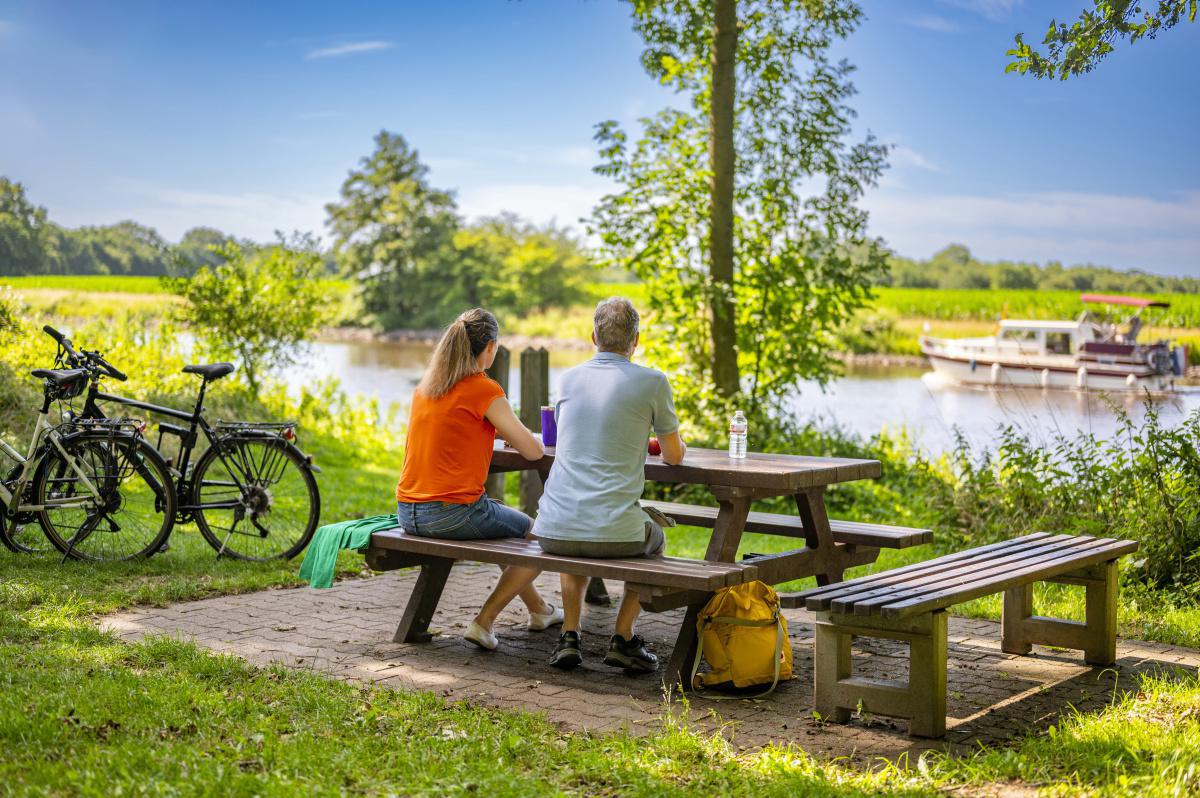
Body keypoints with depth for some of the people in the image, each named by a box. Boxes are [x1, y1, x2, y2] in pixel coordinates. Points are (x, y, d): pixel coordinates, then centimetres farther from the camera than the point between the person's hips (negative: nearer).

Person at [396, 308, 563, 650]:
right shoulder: (484, 390, -12)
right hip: (453, 513, -8)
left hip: (408, 514, 8)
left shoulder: (425, 386, 9)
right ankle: (484, 622, 5)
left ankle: (538, 609, 47)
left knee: (505, 524, 33)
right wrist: (510, 432, 11)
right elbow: (534, 451, -10)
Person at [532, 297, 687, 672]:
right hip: (612, 532, -3)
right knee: (654, 539, 32)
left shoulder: (570, 378, 10)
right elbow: (674, 456, 9)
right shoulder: (652, 382, -2)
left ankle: (569, 636, 25)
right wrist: (673, 443, 33)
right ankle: (623, 638, 23)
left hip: (553, 529, 3)